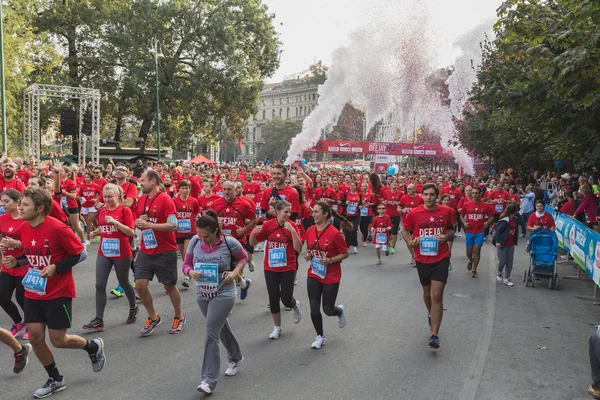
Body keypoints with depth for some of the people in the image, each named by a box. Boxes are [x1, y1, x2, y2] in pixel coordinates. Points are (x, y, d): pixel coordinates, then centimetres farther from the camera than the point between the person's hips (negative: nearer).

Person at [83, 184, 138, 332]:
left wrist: (115, 222, -26)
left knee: (123, 283, 11)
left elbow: (131, 232, -17)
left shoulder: (125, 210, -10)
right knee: (100, 285, -2)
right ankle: (99, 320, 3)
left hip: (121, 254, -5)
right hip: (103, 253, 5)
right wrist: (95, 233, -1)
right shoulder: (101, 212, 6)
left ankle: (133, 309, 35)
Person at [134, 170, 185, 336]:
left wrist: (149, 224, -23)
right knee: (140, 285, 1)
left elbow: (173, 225, -21)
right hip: (145, 251, 6)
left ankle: (179, 317, 29)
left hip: (165, 252, -6)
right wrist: (138, 223, -6)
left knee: (169, 286, 7)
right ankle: (153, 318, 22)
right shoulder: (142, 199, 6)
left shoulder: (165, 199, -15)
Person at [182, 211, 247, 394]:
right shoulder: (194, 241, -9)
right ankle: (236, 357, 47)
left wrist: (235, 272, -15)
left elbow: (243, 257, 2)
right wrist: (191, 272, -23)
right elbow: (186, 265, -1)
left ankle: (209, 379, 0)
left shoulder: (229, 242, -17)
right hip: (202, 294, 5)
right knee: (221, 327, 22)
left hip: (224, 294, -5)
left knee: (211, 334, -10)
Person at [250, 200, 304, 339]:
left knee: (286, 299, -2)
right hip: (270, 268, 2)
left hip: (288, 268, -1)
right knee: (273, 298, 6)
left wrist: (292, 231, -28)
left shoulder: (293, 226, -10)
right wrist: (253, 233, -19)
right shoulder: (267, 225, -6)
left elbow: (298, 249, -17)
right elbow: (253, 243, 2)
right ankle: (277, 328, 26)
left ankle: (295, 305, 36)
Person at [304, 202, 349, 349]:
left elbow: (345, 254, -10)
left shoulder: (334, 233, -19)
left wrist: (330, 260, -23)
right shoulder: (309, 231, -2)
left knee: (327, 310, 4)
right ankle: (320, 337, 25)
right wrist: (307, 255, -7)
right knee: (314, 308, 3)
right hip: (313, 275, 4)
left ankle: (340, 311, 41)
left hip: (331, 277, -4)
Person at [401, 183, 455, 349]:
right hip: (422, 259, 2)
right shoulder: (413, 213, -6)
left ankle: (435, 335, -2)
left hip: (441, 259, -1)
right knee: (427, 293, 19)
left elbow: (451, 229, 10)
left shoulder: (446, 211, -4)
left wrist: (446, 236, -12)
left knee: (436, 296, -9)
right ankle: (432, 316, 50)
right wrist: (410, 241, -13)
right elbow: (405, 230, 6)